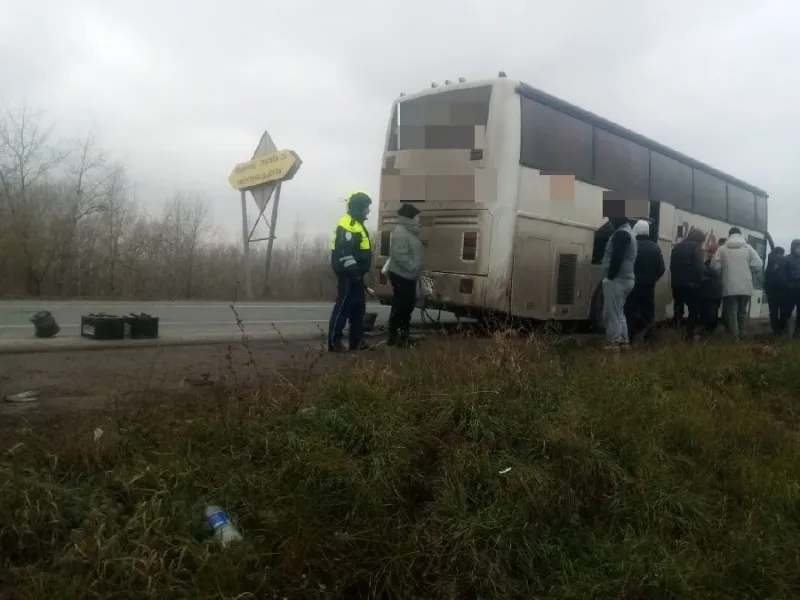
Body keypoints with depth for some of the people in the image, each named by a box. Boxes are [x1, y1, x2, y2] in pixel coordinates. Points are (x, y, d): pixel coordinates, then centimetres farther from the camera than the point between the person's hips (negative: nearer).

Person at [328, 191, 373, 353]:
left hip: (355, 275, 11)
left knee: (358, 308, 12)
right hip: (348, 275, -11)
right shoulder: (347, 225, -15)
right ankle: (334, 342, -4)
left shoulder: (357, 225, 19)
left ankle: (357, 341, 18)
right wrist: (354, 270, -24)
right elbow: (344, 252, -24)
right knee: (343, 306, -8)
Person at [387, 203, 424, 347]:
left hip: (408, 276, 11)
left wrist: (417, 271, 16)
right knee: (399, 306, -6)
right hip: (401, 276, -11)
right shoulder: (400, 233, -19)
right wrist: (414, 268, -25)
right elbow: (399, 256, -28)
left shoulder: (409, 231, 15)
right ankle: (393, 337, 1)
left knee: (408, 305, 16)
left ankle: (403, 334, 26)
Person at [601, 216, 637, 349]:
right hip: (626, 279, 10)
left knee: (611, 313, -8)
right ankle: (623, 341, 16)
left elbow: (616, 258, -23)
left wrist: (609, 277, -18)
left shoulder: (621, 234, -14)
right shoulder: (628, 232, 19)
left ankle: (614, 343, -8)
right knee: (618, 312, 15)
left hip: (617, 280, -10)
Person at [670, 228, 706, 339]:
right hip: (692, 283, -5)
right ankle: (690, 333, 1)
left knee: (678, 309, 14)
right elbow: (699, 267, -16)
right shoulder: (696, 247, -6)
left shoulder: (677, 247, 13)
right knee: (693, 309, 4)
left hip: (677, 283, 6)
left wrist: (674, 279, 16)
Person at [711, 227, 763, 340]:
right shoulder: (748, 248, 3)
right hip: (746, 287, 2)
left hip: (729, 287, -1)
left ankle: (734, 338, -2)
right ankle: (742, 336, 19)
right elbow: (758, 265, -5)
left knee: (731, 313, 2)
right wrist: (749, 273, 14)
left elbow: (715, 266, -3)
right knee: (743, 312, 14)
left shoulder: (722, 249, 2)